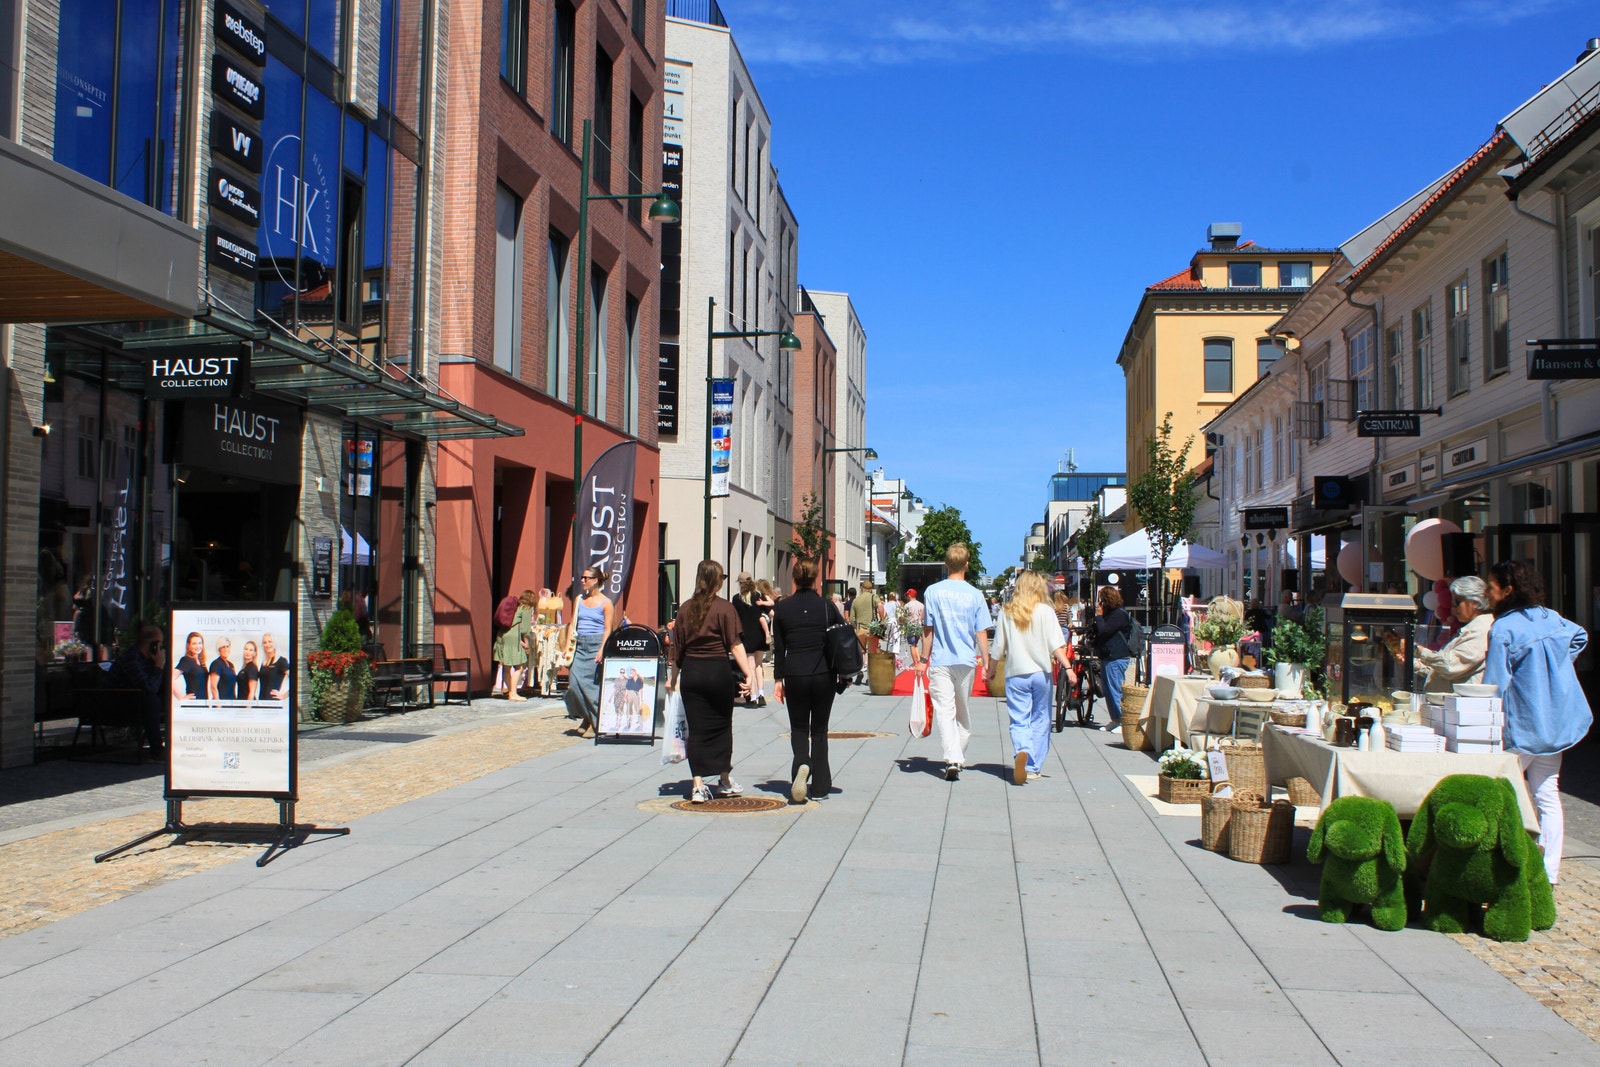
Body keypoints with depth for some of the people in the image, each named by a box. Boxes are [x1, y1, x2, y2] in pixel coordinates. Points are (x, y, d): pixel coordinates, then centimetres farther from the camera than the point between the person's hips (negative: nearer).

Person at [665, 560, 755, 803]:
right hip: (718, 671, -3)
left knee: (696, 728, 5)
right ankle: (725, 781, 23)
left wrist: (673, 677, 17)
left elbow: (678, 647, 8)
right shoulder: (724, 608, -6)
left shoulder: (686, 609, 5)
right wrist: (748, 673, -14)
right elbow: (735, 644, -12)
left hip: (691, 672, 3)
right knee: (721, 725, 12)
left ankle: (698, 786, -1)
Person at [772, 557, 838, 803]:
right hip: (823, 675, 0)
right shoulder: (826, 606, -2)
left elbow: (778, 647, 1)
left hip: (794, 675, 0)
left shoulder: (783, 608, -1)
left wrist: (778, 679, 9)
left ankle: (802, 764, -17)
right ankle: (818, 787, 11)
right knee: (819, 730, 11)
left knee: (798, 728, 13)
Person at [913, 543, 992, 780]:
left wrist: (923, 659, 7)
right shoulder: (974, 594, -2)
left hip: (940, 661, -2)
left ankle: (952, 758, -19)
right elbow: (981, 633, -1)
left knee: (945, 711, -5)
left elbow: (927, 629, -1)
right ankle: (960, 756, 28)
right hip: (966, 660, 2)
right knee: (963, 711, 17)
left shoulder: (933, 592, -4)